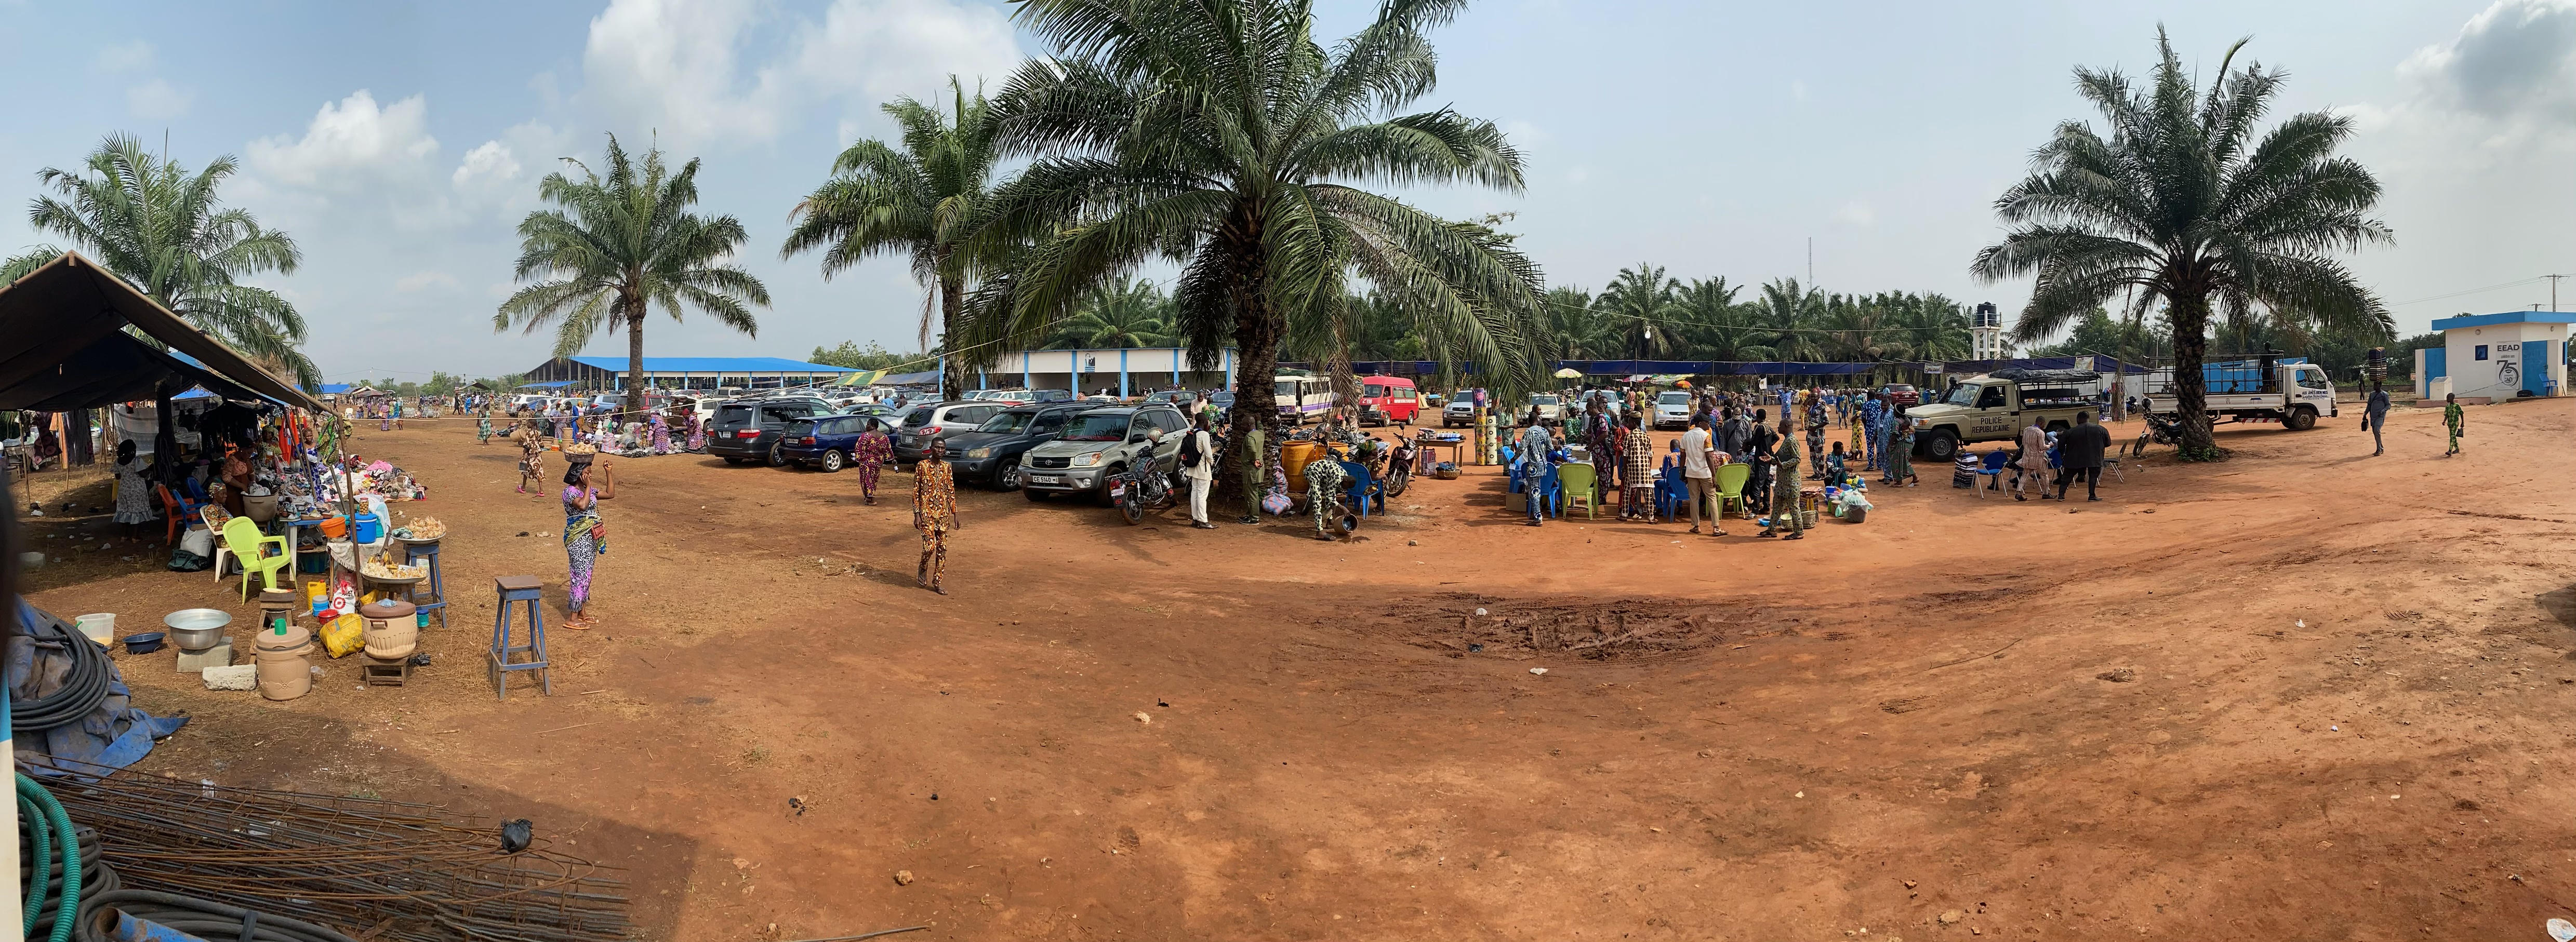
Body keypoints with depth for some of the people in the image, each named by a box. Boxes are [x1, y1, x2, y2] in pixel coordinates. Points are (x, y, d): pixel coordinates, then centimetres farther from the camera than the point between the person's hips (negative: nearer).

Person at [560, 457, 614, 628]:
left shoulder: (588, 490, 10)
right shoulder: (570, 491, -15)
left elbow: (610, 494, 16)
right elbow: (583, 505, -32)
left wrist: (609, 472, 11)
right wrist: (588, 486, -22)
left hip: (591, 538, 9)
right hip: (578, 539, -9)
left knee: (585, 575, 15)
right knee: (581, 575, -7)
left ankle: (583, 614, 24)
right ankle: (573, 619, 0)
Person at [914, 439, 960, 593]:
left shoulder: (947, 467, 6)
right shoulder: (922, 466, -7)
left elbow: (951, 491, 10)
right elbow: (916, 491, -5)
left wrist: (955, 514, 7)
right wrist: (917, 515, -10)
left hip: (943, 512, 5)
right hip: (927, 512, -4)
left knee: (942, 548, 4)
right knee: (930, 546, -13)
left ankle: (937, 583, 12)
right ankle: (922, 569, 18)